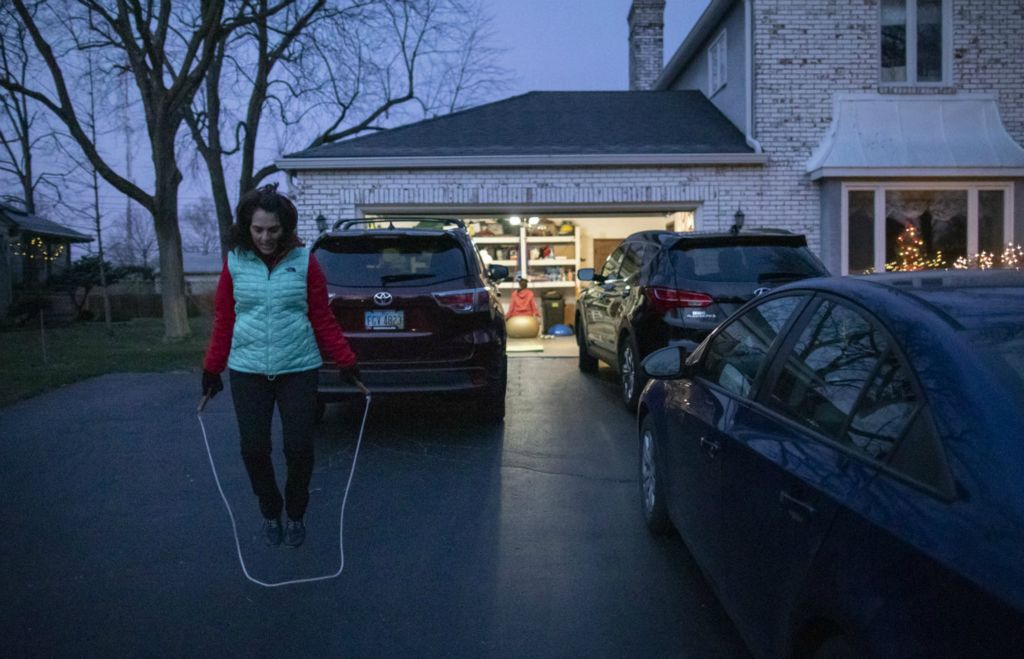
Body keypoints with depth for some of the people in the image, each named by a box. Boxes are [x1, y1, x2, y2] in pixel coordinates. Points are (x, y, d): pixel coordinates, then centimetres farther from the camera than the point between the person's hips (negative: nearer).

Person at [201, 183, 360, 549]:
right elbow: (223, 320, 6)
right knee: (254, 449, 4)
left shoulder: (304, 261, -3)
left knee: (299, 448, 0)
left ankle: (296, 515, 25)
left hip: (298, 370, -1)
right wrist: (211, 369, 7)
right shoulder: (235, 262, 1)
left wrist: (346, 361, -3)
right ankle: (270, 513, 28)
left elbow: (322, 319, 0)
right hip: (247, 372, 1)